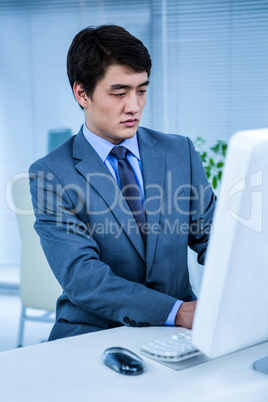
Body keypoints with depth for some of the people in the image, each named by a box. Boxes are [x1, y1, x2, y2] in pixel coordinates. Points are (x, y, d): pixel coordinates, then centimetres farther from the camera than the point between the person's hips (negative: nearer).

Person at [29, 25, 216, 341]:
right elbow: (80, 276, -15)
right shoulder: (50, 175, -5)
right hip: (94, 333, -2)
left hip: (174, 336, 3)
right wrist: (177, 311, -27)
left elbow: (210, 236, 9)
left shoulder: (181, 153, 7)